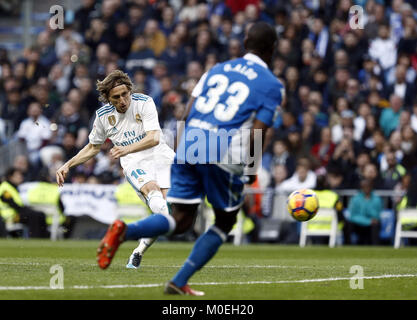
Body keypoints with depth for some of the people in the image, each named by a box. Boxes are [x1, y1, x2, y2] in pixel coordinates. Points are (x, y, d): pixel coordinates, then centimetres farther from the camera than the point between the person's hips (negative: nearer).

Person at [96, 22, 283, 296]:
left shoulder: (217, 69, 19)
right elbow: (256, 135, -6)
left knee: (181, 221, 10)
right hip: (224, 154, -5)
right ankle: (179, 282, 8)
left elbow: (188, 112, 12)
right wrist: (252, 170, 9)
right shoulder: (272, 85, 3)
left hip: (189, 142, 5)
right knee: (225, 222, 16)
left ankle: (124, 231, -18)